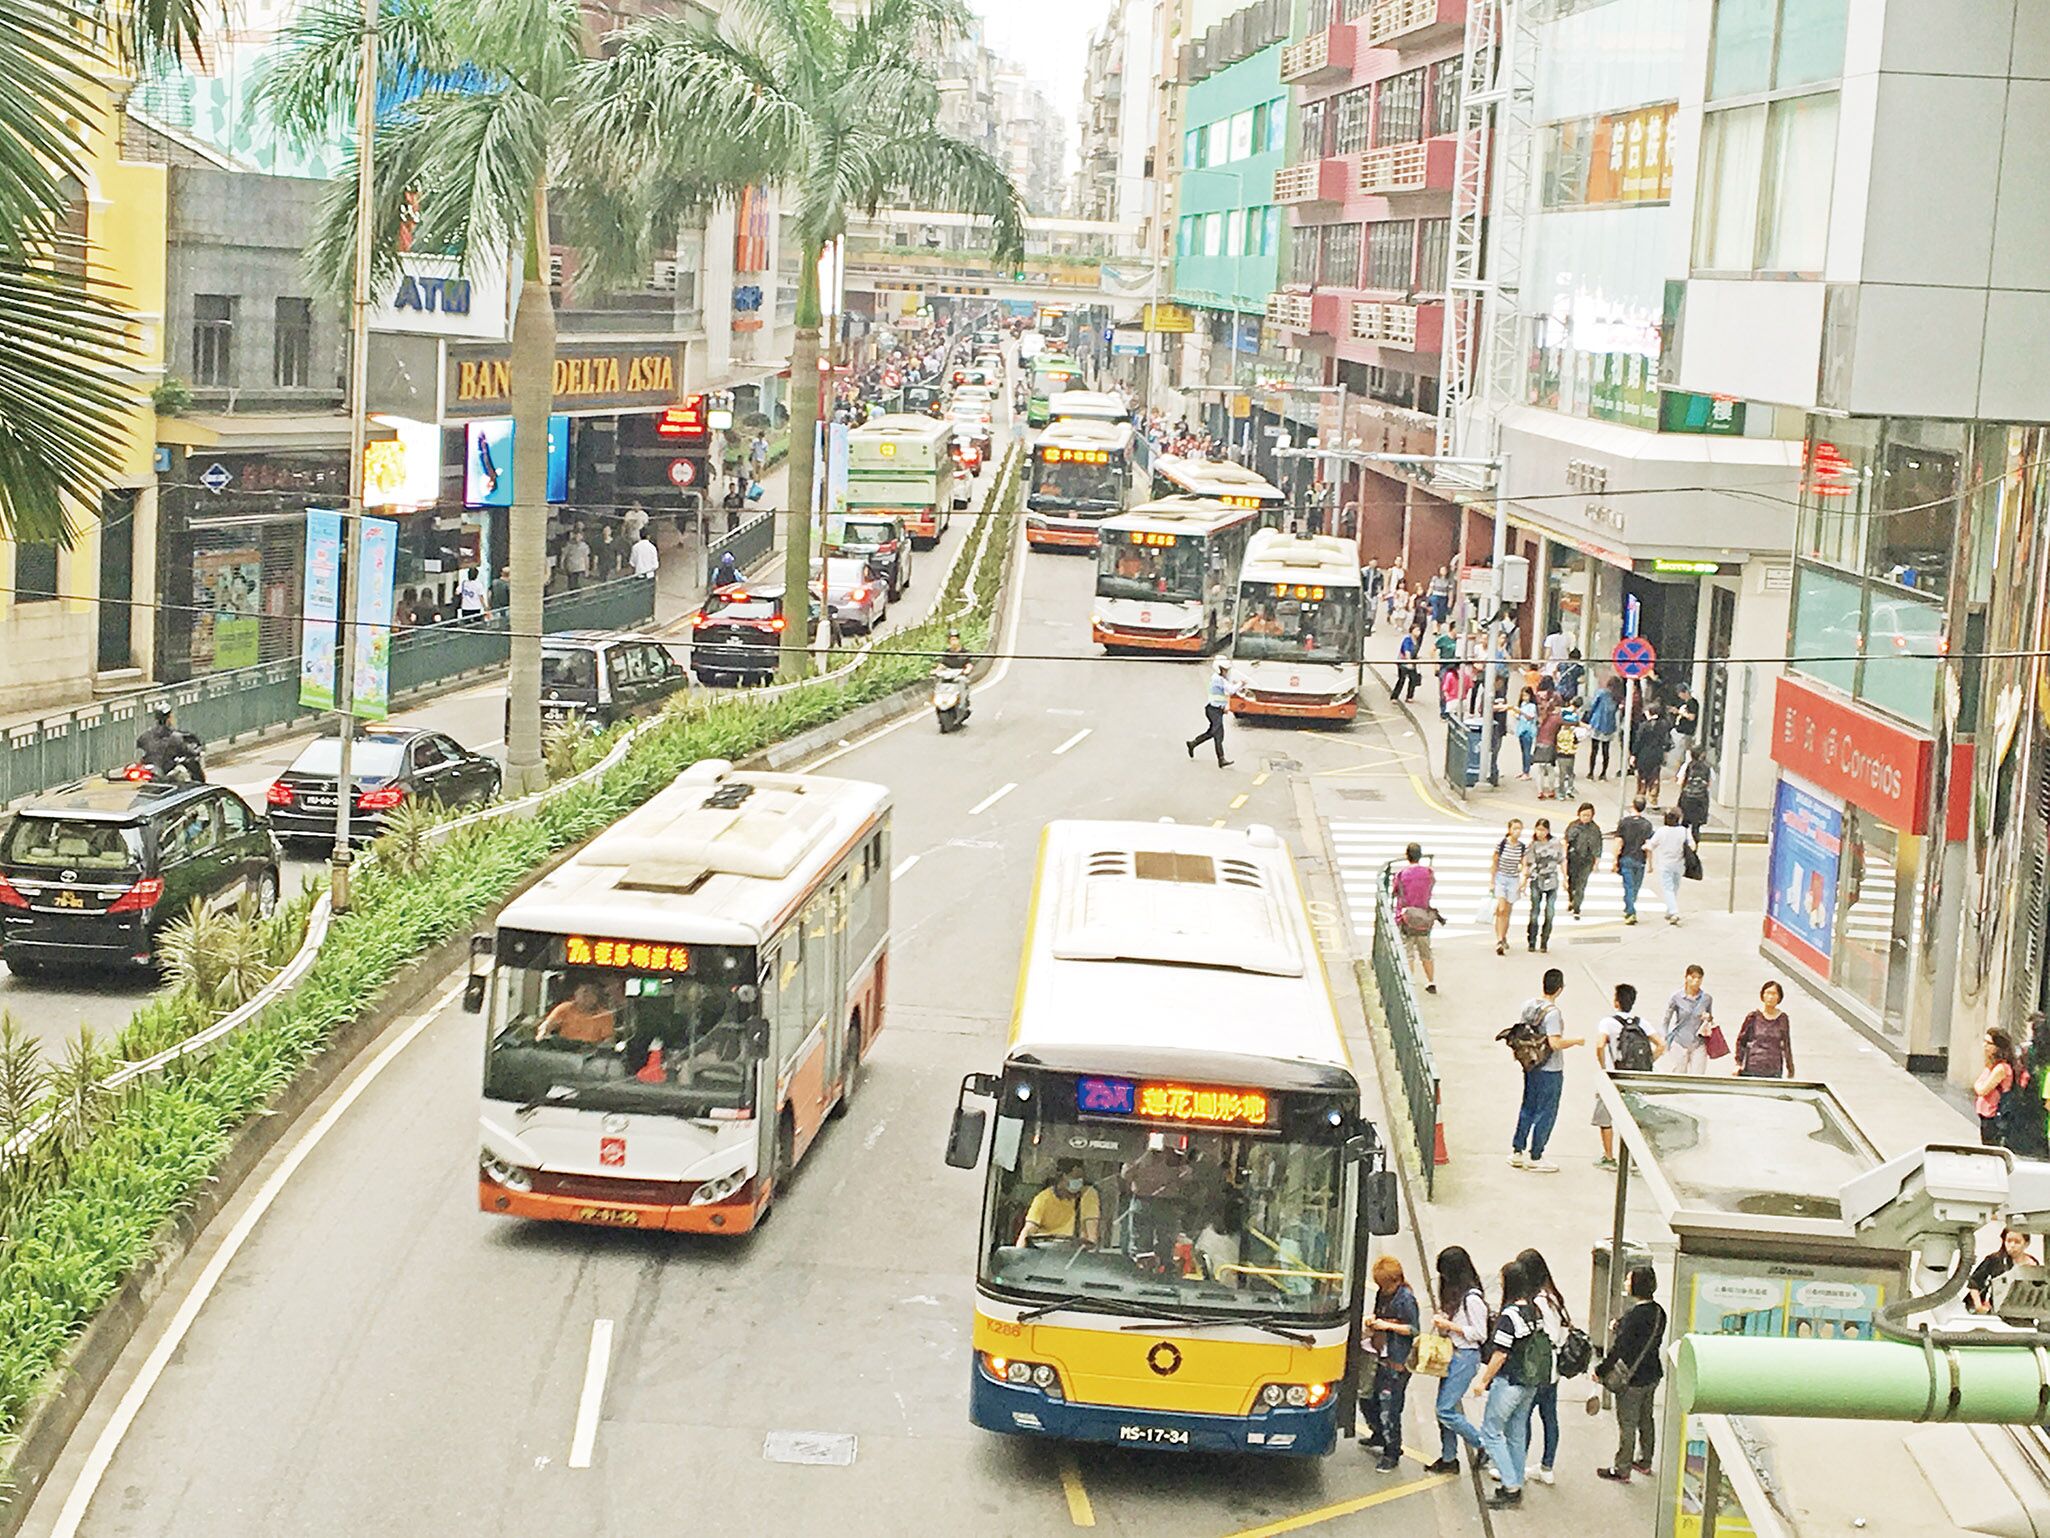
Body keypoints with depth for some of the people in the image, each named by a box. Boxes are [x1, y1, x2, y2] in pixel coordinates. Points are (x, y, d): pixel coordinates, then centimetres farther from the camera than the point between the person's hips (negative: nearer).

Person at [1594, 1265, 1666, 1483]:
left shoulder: (1633, 1314, -24)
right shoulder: (1658, 1312, 1)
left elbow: (1619, 1348, -22)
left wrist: (1601, 1370, -12)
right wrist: (1619, 1326, 8)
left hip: (1633, 1378, -8)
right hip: (1653, 1374, 8)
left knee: (1627, 1424, 2)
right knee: (1646, 1419, 22)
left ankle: (1621, 1471, 11)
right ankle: (1645, 1461, 35)